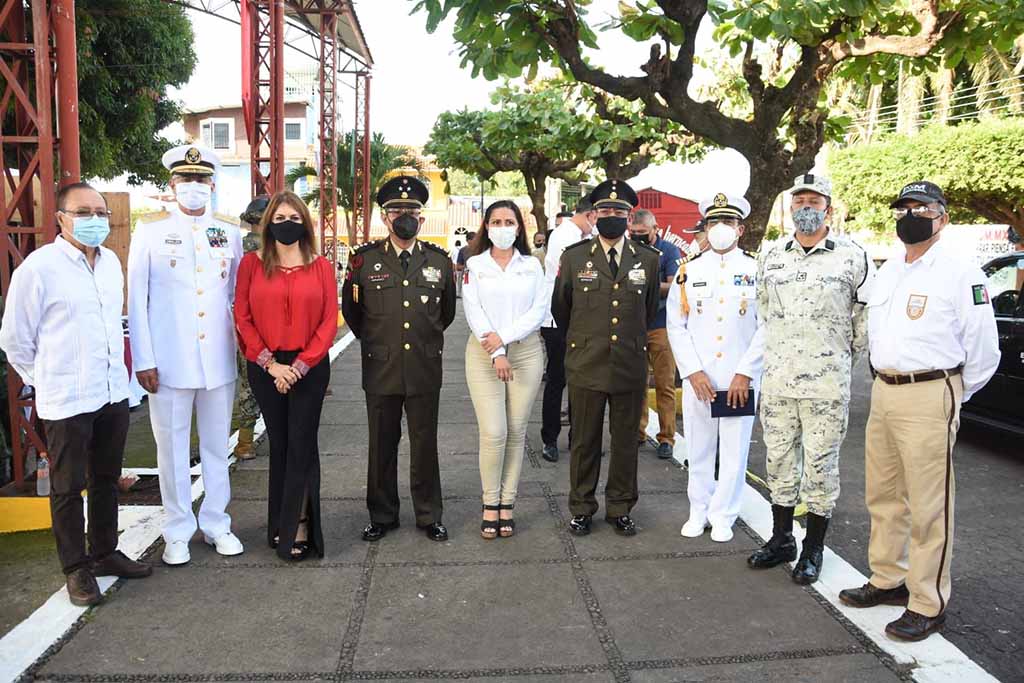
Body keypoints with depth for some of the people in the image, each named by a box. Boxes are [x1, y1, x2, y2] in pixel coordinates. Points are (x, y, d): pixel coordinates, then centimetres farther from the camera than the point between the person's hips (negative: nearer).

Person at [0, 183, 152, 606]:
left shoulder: (111, 262, 6)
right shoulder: (38, 267, -13)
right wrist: (44, 380, 1)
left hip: (113, 393, 6)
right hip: (66, 401, -6)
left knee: (106, 479, 18)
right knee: (68, 488, 8)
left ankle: (105, 553, 33)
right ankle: (76, 569, 22)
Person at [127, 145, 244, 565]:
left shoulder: (229, 234, 8)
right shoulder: (150, 231, 1)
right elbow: (136, 299, -1)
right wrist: (143, 360, -6)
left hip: (219, 361, 2)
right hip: (169, 363, -2)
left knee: (217, 446, 11)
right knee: (172, 448, 7)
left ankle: (216, 524, 25)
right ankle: (177, 533, 20)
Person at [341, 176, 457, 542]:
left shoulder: (439, 260, 3)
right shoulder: (364, 260, 0)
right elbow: (351, 311, 13)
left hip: (425, 371, 1)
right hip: (380, 370, 0)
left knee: (425, 445, 8)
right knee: (382, 446, 10)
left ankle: (429, 516, 23)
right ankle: (382, 515, 25)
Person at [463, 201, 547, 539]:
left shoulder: (532, 265, 8)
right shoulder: (475, 264, 5)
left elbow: (540, 310, -1)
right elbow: (473, 311, -4)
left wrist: (505, 336, -13)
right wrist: (496, 353, -13)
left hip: (525, 352, 2)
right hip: (483, 353, -1)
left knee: (516, 432, 4)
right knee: (493, 433, -8)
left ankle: (507, 504, 15)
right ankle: (490, 505, 7)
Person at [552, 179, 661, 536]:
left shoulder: (648, 259, 4)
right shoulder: (574, 257, 1)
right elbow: (560, 308, 13)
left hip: (631, 366, 1)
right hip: (585, 366, -1)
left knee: (626, 441, 10)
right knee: (584, 441, 8)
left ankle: (620, 508, 25)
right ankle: (581, 509, 22)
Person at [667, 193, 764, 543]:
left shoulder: (757, 270, 0)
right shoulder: (689, 271, 4)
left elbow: (766, 328, -3)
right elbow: (676, 327, 2)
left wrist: (745, 374, -9)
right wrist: (694, 372, -7)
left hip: (740, 380, -1)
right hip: (698, 379, 1)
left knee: (734, 452, 7)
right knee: (699, 450, 11)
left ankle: (723, 516, 22)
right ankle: (699, 512, 27)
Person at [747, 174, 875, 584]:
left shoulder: (852, 256, -3)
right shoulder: (771, 257, 9)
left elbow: (869, 312, 4)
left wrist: (847, 355, 8)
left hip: (827, 382, -4)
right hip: (777, 380, 4)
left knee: (821, 465, 4)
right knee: (779, 461, 12)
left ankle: (814, 549, 18)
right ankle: (781, 539, 26)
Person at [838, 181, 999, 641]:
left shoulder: (961, 274, -8)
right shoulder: (888, 271, 14)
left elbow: (983, 352, -5)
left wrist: (950, 398, 4)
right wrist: (885, 382, 16)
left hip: (928, 397, -7)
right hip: (883, 392, 7)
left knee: (928, 506, -1)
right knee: (883, 496, 16)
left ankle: (928, 604, 11)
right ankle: (888, 580, 31)